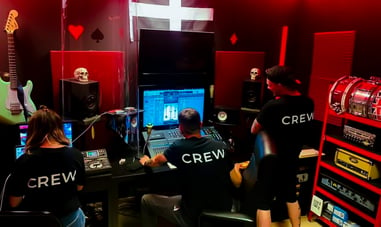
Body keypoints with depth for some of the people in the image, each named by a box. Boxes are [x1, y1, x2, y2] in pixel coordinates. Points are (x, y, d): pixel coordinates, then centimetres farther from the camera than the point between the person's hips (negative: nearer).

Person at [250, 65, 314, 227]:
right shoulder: (308, 103, -6)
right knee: (291, 197, 26)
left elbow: (254, 130, -13)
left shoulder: (273, 106, -26)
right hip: (292, 159, 7)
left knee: (263, 203, 6)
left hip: (271, 161, -6)